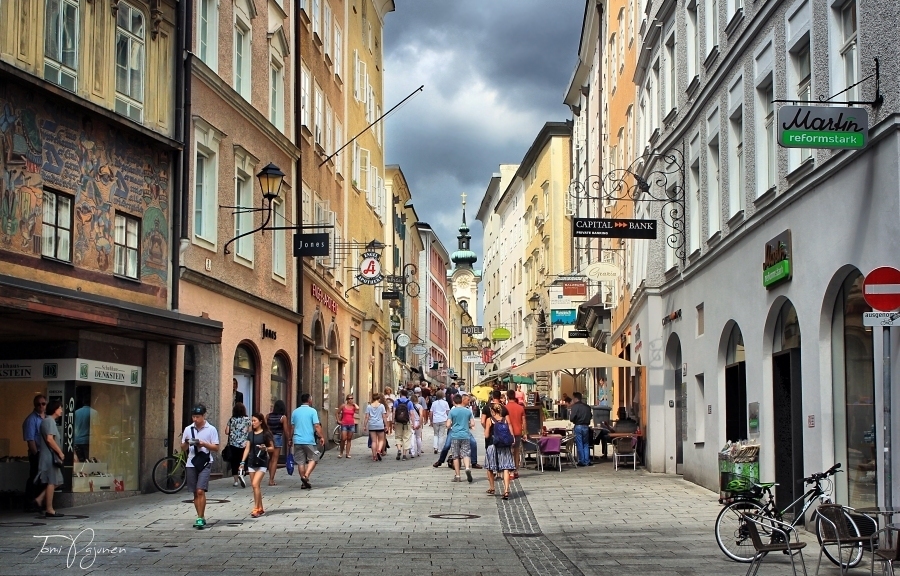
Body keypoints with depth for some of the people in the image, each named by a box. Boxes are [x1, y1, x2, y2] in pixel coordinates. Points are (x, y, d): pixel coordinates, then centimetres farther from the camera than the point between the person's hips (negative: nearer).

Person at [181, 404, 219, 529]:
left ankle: (200, 518, -11)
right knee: (195, 493, 8)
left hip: (205, 463, -4)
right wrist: (186, 443, -9)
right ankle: (201, 518, 18)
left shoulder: (211, 429, -1)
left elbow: (216, 448, -1)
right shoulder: (188, 429, 9)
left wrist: (204, 444, -16)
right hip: (191, 463, 4)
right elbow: (183, 448, 14)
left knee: (200, 491, -14)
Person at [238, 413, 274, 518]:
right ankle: (260, 508, 16)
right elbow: (247, 449, 12)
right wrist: (242, 462, 6)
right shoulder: (250, 434, 10)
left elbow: (272, 448, 0)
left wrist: (265, 448, -20)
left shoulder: (266, 434, -5)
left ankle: (256, 508, -11)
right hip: (251, 461, 6)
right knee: (256, 486, 7)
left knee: (255, 484, -15)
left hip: (262, 462, -6)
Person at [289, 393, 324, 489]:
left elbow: (292, 427, 14)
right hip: (309, 440, -4)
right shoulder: (312, 411, -5)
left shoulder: (295, 412, 9)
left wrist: (291, 440, 23)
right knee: (313, 459, 8)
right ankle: (306, 476, -12)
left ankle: (304, 483, 12)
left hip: (297, 440, 4)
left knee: (301, 461, 9)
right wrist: (322, 437, -3)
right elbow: (317, 426, -11)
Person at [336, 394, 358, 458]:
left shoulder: (353, 407, 5)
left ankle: (347, 453, 7)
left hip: (351, 424, 2)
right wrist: (338, 420, 3)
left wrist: (354, 404, -5)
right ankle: (341, 453, 6)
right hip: (344, 424, -2)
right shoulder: (343, 406, 2)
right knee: (343, 439, -8)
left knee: (349, 439, 5)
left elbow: (358, 411, -16)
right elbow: (338, 413, 11)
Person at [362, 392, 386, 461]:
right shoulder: (381, 406, 0)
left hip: (371, 426, 2)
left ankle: (374, 456, 1)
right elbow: (384, 416, -1)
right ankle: (379, 450, -15)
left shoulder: (369, 406, 4)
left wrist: (364, 426, 5)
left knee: (373, 441, 4)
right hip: (380, 425, -2)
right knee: (381, 440, 11)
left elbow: (366, 417, 1)